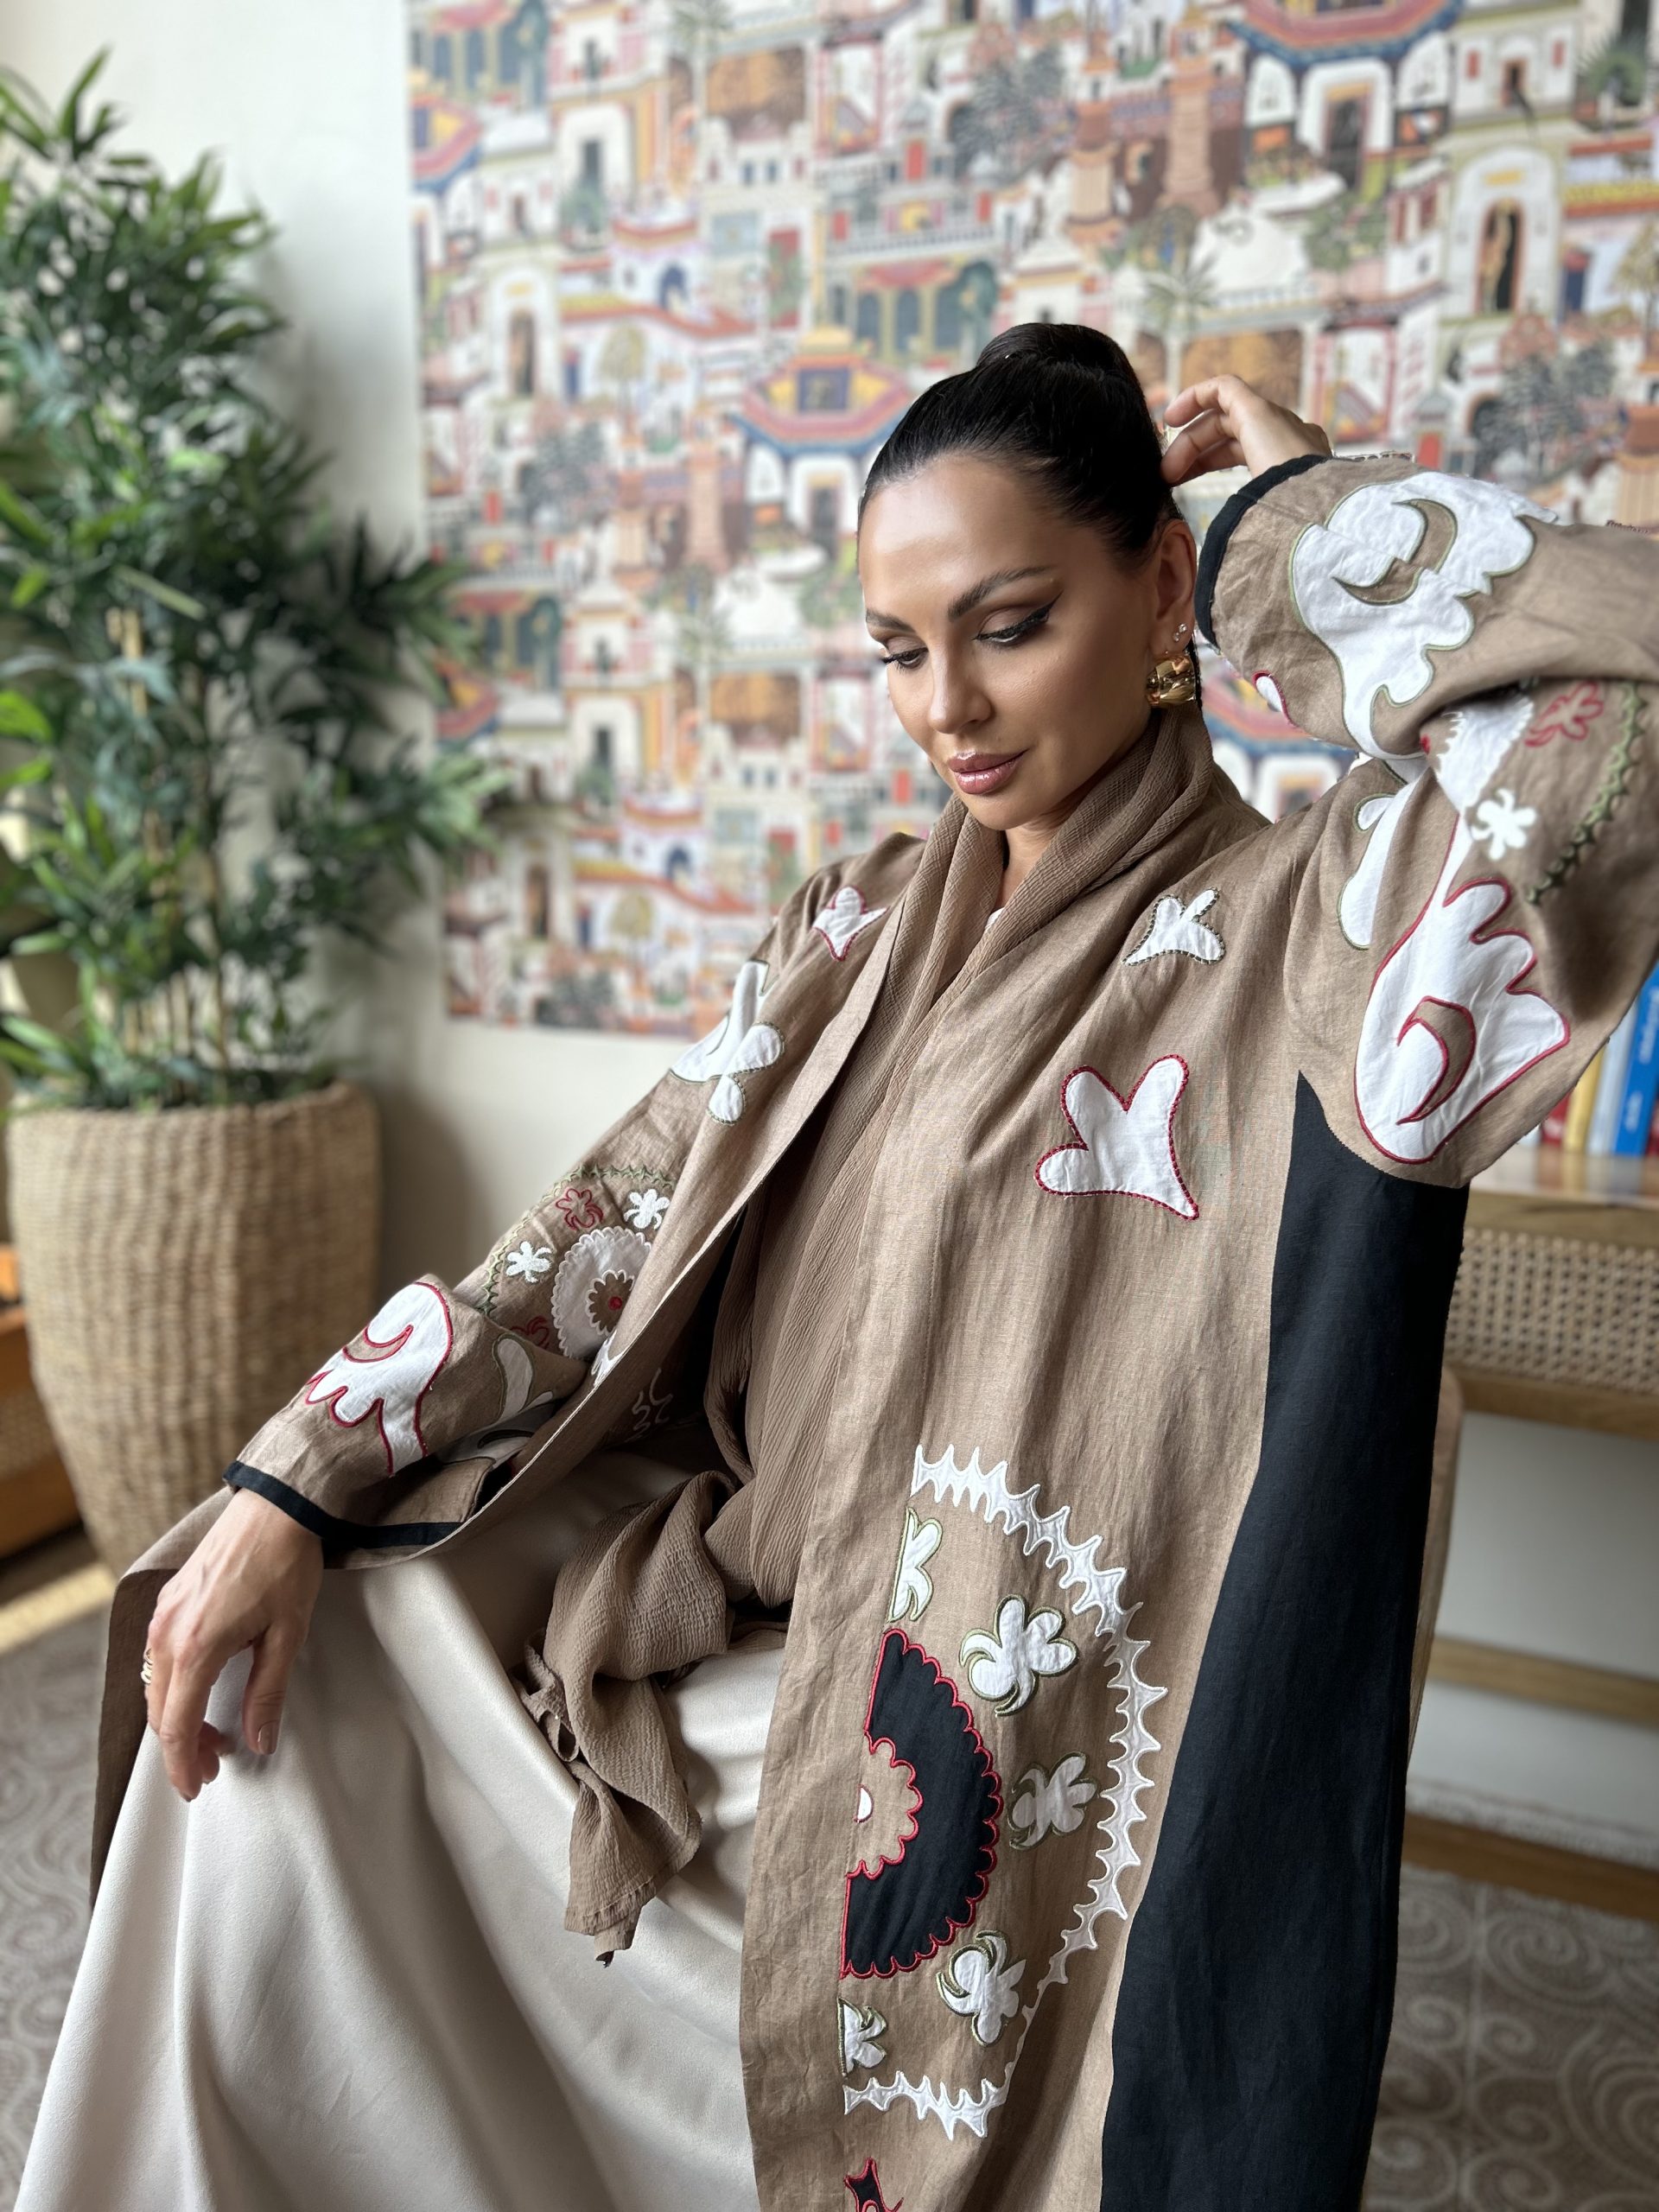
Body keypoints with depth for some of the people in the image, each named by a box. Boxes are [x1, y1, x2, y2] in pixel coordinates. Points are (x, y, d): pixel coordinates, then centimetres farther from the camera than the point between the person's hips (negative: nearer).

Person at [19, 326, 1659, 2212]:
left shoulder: (1293, 930, -14)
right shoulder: (868, 929, 3)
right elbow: (620, 1215, 1)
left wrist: (1294, 522, -16)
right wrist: (290, 1483, -5)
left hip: (993, 1740, -5)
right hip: (749, 1607, 6)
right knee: (282, 1660, 4)